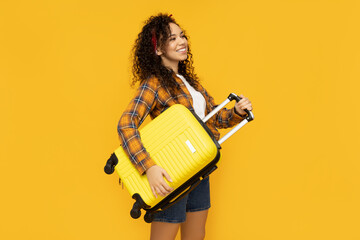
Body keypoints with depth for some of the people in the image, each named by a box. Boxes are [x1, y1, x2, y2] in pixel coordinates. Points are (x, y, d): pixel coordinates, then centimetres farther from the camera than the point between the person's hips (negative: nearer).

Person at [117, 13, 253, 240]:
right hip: (171, 175, -7)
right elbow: (126, 125, -25)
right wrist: (149, 167, -35)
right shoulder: (154, 83, -13)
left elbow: (216, 117, 16)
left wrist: (238, 112, -5)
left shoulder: (189, 80, 11)